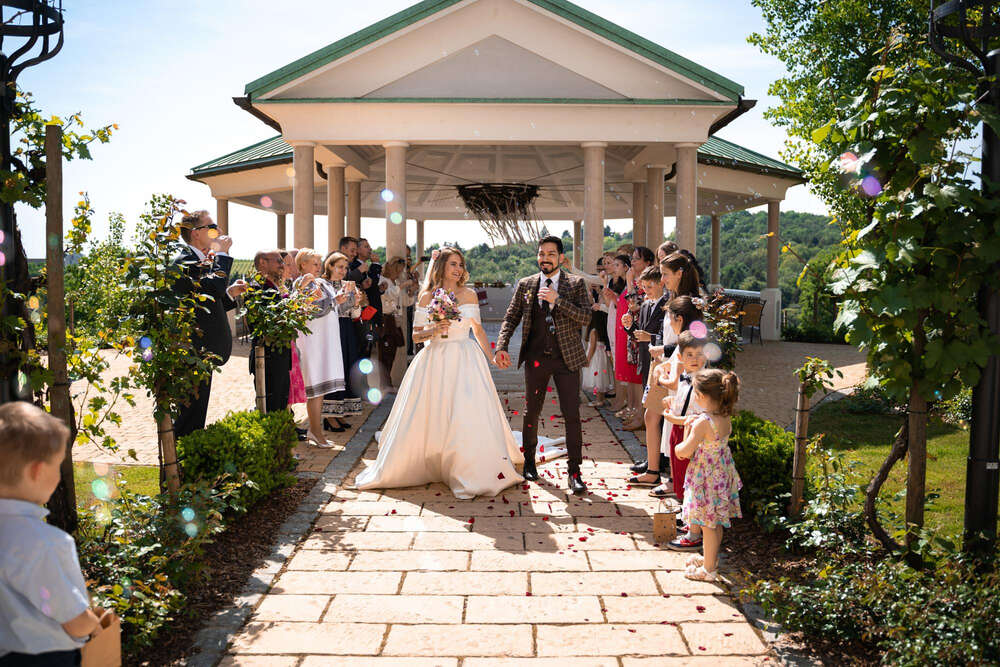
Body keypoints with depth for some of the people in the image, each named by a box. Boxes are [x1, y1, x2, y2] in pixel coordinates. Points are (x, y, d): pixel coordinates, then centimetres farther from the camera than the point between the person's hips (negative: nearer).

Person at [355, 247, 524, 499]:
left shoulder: (469, 295, 7)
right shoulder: (427, 297, 3)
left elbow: (478, 330, 14)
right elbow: (416, 334, 4)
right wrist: (433, 331, -15)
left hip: (466, 360, 1)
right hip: (436, 361, -1)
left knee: (470, 416, -6)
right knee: (427, 418, 1)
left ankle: (473, 475, 4)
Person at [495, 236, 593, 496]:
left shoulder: (576, 284, 3)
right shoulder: (525, 285, 9)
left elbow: (585, 318, -8)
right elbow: (511, 318, 9)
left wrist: (557, 299, -17)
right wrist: (501, 347, -5)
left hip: (567, 358, -2)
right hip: (536, 358, 2)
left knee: (572, 415, -6)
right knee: (531, 412, 13)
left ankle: (574, 473, 2)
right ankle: (529, 460, 34)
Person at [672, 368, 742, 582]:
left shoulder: (703, 422, -26)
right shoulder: (726, 418, -1)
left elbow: (685, 452, -23)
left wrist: (678, 448, -1)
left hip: (706, 478, -8)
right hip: (722, 473, 8)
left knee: (708, 524, 5)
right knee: (716, 522, 22)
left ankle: (709, 569, 18)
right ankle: (711, 558, 39)